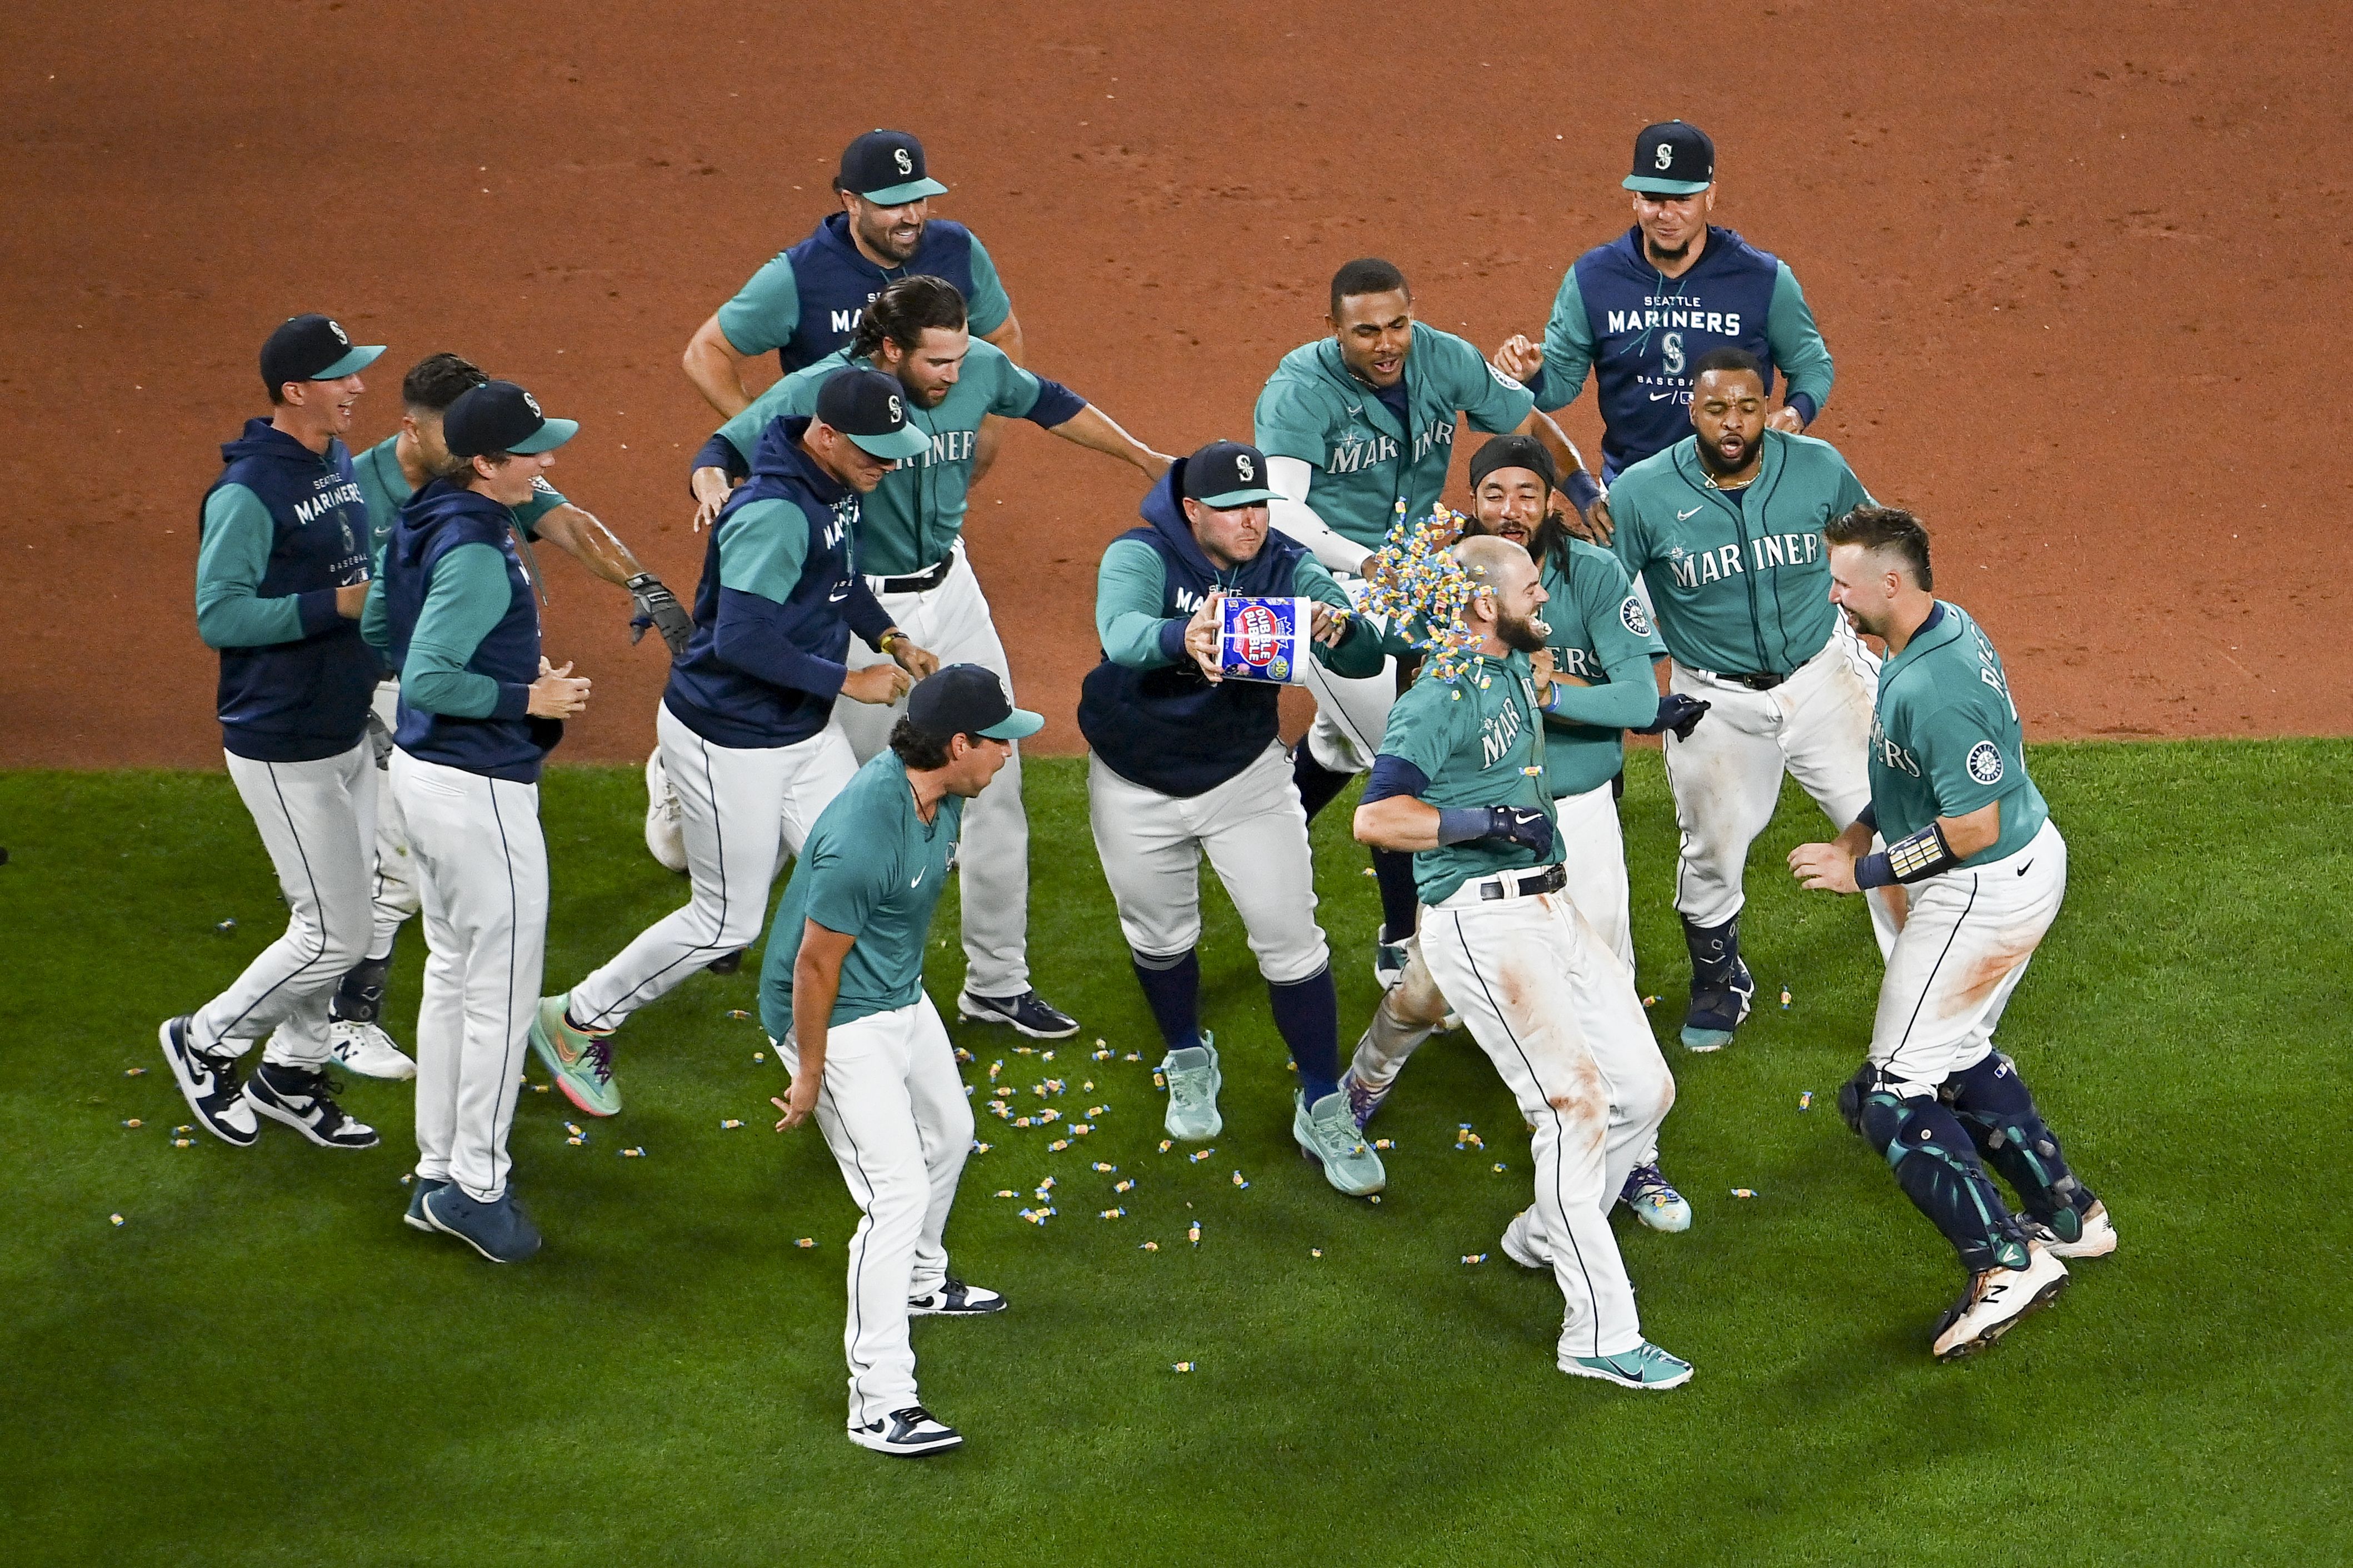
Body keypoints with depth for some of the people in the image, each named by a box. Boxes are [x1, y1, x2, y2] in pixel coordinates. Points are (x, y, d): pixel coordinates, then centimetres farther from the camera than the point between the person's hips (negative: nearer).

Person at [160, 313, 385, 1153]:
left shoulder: (340, 465, 7)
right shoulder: (247, 493, -21)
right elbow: (218, 616, -24)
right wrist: (338, 605, -27)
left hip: (348, 732, 9)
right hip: (283, 752, -9)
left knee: (349, 917, 15)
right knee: (333, 934, -4)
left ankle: (290, 1075, 31)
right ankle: (205, 1043, 16)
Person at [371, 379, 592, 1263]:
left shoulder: (425, 525, 6)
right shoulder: (475, 553, -24)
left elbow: (379, 632, 17)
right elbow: (427, 678, -28)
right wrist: (528, 698, -17)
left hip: (423, 766, 10)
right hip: (479, 789, -10)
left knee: (452, 974, 19)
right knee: (502, 991, 1)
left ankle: (439, 1172, 27)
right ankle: (475, 1184, 8)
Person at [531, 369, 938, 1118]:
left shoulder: (836, 483, -1)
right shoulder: (773, 514, -31)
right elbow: (741, 640, -35)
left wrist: (890, 639, 4)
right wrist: (848, 682, -26)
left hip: (805, 732, 9)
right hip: (729, 741, -9)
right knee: (728, 921, 5)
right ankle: (578, 1022, 23)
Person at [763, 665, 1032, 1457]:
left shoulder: (940, 790, -7)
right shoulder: (863, 837, -35)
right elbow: (816, 964, -26)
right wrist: (810, 1079, -18)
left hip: (902, 998, 10)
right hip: (837, 1021, -10)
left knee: (947, 1135, 29)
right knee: (898, 1191, -15)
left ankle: (920, 1281, 56)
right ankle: (880, 1403, -15)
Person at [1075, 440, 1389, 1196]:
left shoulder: (1287, 568, -15)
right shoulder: (1139, 557, -23)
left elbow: (1368, 659, -25)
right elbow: (1121, 632, -45)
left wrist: (1340, 631, -50)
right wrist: (1180, 639, -68)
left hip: (1245, 778, 1)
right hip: (1137, 788, -1)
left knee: (1290, 938, -2)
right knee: (1159, 935, 17)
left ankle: (1323, 1108, 11)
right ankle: (1190, 1063, 44)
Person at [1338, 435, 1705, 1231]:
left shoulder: (1594, 575, -10)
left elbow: (1636, 699, -18)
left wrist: (1534, 689, -25)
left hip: (1579, 814, 0)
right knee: (1429, 986, 7)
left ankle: (1633, 1162, 15)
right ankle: (1366, 1081, 38)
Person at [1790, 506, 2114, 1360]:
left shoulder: (1933, 687, -30)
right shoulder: (1949, 627, 2)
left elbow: (1971, 828, -28)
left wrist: (1863, 870, -19)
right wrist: (1864, 827, 12)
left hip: (1983, 895, -11)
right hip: (2034, 862, 11)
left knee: (1892, 1096, -5)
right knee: (1958, 1057, 27)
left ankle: (2006, 1263, -7)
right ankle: (2069, 1216, 35)